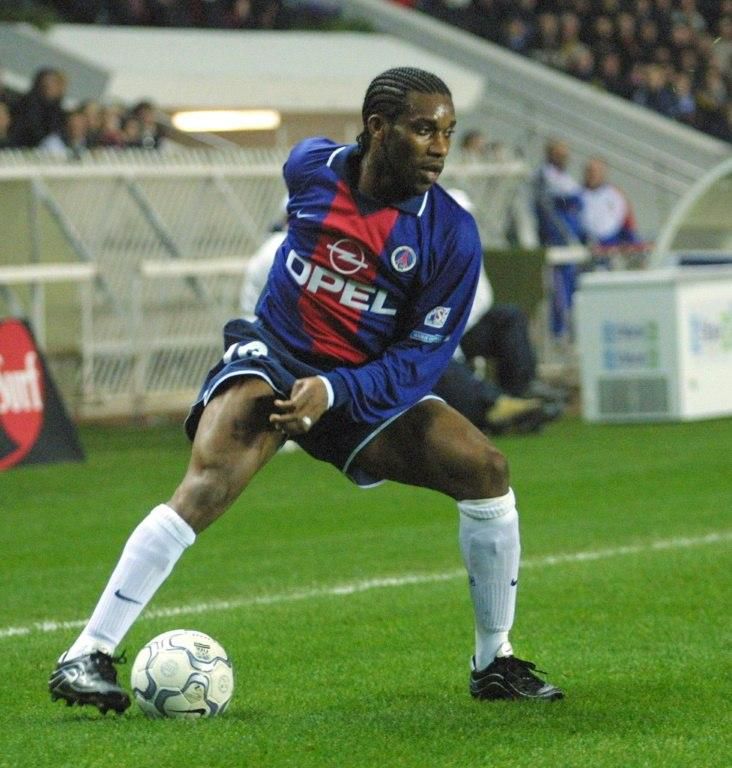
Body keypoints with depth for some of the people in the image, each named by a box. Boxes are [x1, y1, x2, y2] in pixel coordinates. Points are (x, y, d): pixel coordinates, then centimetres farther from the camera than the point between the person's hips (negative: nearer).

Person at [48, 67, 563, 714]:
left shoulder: (452, 234, -14)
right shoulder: (310, 166, -8)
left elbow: (424, 354, -14)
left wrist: (333, 391, -28)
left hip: (369, 383, 2)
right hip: (273, 359, -1)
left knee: (486, 470, -15)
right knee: (207, 484, -28)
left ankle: (495, 662, 3)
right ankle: (87, 656, -27)